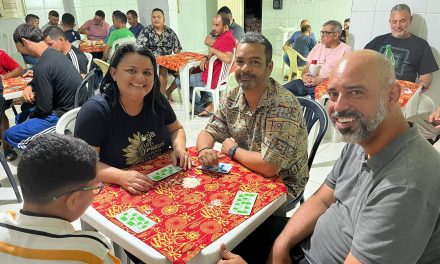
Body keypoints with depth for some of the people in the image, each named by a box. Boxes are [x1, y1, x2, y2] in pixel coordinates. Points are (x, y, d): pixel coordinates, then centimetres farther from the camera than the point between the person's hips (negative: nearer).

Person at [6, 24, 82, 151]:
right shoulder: (54, 54, 4)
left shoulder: (42, 67, -24)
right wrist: (29, 86, 6)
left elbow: (44, 109, -17)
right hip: (72, 108, 10)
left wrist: (30, 115, 4)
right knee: (20, 118, 23)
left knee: (10, 135, -5)